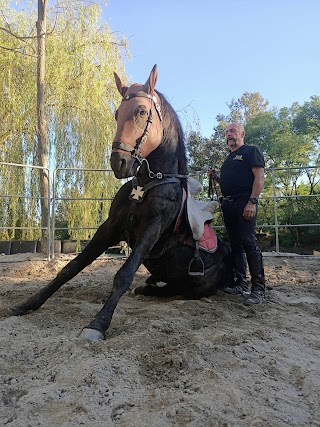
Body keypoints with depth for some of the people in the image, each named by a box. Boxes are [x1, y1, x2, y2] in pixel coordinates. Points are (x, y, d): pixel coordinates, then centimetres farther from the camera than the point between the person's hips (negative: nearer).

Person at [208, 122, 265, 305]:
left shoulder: (251, 151, 3)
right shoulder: (229, 159, 26)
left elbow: (259, 176, -9)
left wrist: (252, 201, -20)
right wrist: (215, 177, 12)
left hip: (245, 202, -8)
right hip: (228, 204, 8)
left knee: (248, 243, -14)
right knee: (235, 245, 7)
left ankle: (258, 288, -10)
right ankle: (241, 284, 13)